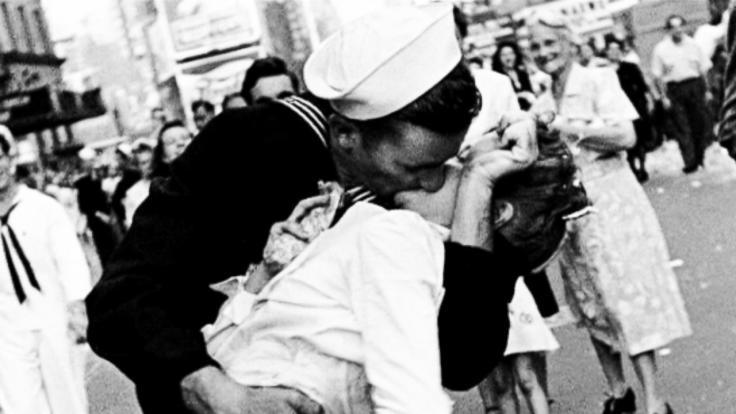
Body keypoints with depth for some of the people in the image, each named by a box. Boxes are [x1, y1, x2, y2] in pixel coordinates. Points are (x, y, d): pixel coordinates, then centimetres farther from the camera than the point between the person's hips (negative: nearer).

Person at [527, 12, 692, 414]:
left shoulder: (597, 83, -6)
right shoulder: (542, 105, 10)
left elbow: (626, 136, -15)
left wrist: (572, 128, -17)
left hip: (610, 200, -6)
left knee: (626, 296, -8)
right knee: (592, 305, 11)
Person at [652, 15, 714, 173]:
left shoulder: (692, 45, 8)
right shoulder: (661, 49, 0)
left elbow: (703, 69, 12)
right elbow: (658, 76, 0)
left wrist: (707, 90, 8)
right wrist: (664, 97, -6)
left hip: (695, 86, 2)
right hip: (674, 90, -2)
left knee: (701, 123, 2)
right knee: (682, 128, -3)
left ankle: (701, 158, 17)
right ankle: (690, 162, 0)